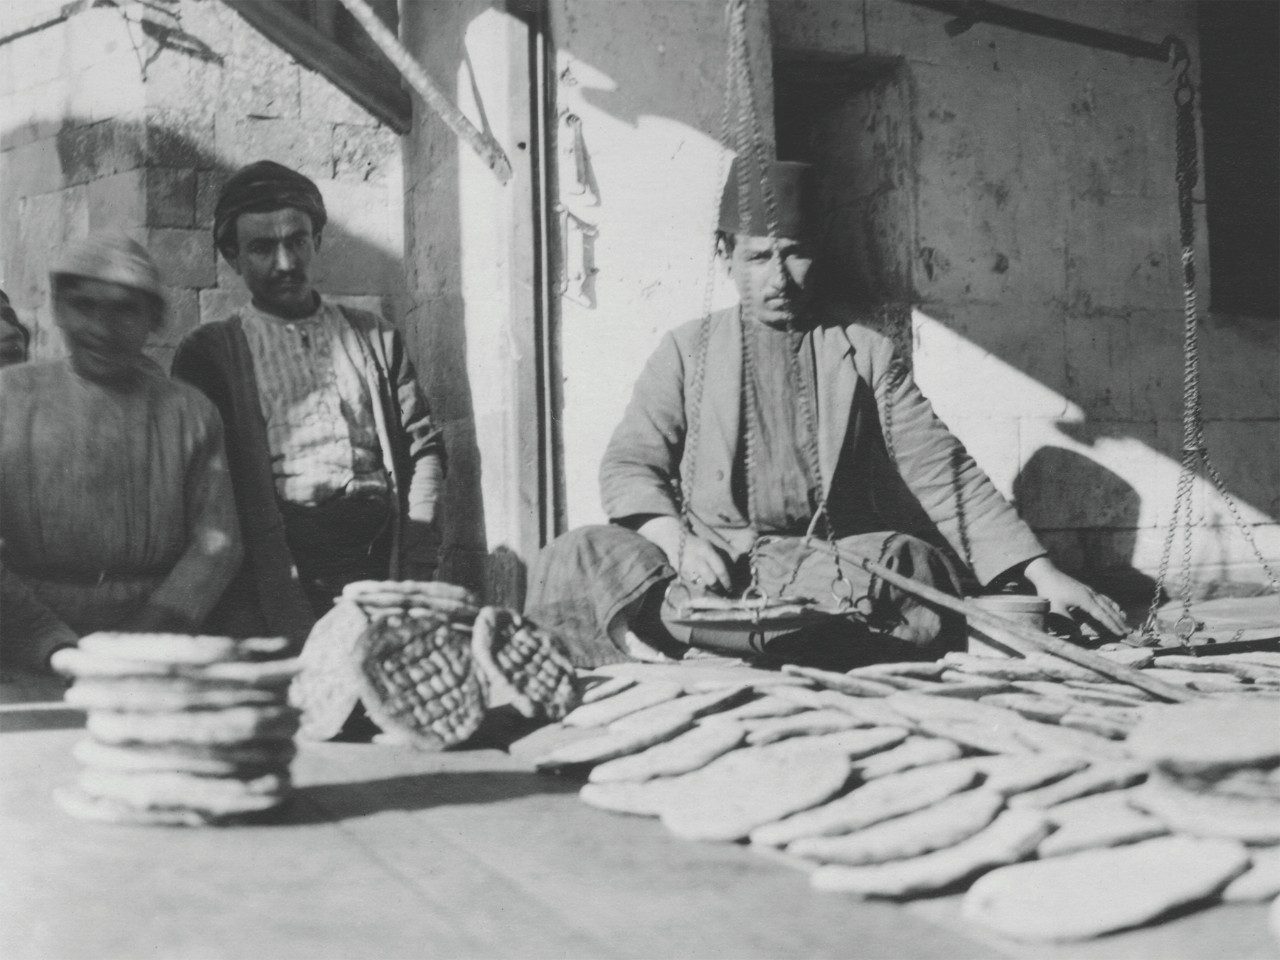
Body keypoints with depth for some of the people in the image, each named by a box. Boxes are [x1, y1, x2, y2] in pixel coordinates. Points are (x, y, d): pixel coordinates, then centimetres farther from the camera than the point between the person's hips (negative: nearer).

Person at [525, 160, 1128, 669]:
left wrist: (1044, 575, -3)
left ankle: (670, 635, -32)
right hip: (711, 568, 0)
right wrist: (676, 539, -15)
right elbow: (628, 464, 7)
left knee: (916, 564, -33)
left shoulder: (866, 355, 12)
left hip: (827, 564, 0)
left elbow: (946, 475, 8)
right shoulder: (688, 349, 13)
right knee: (576, 560, -25)